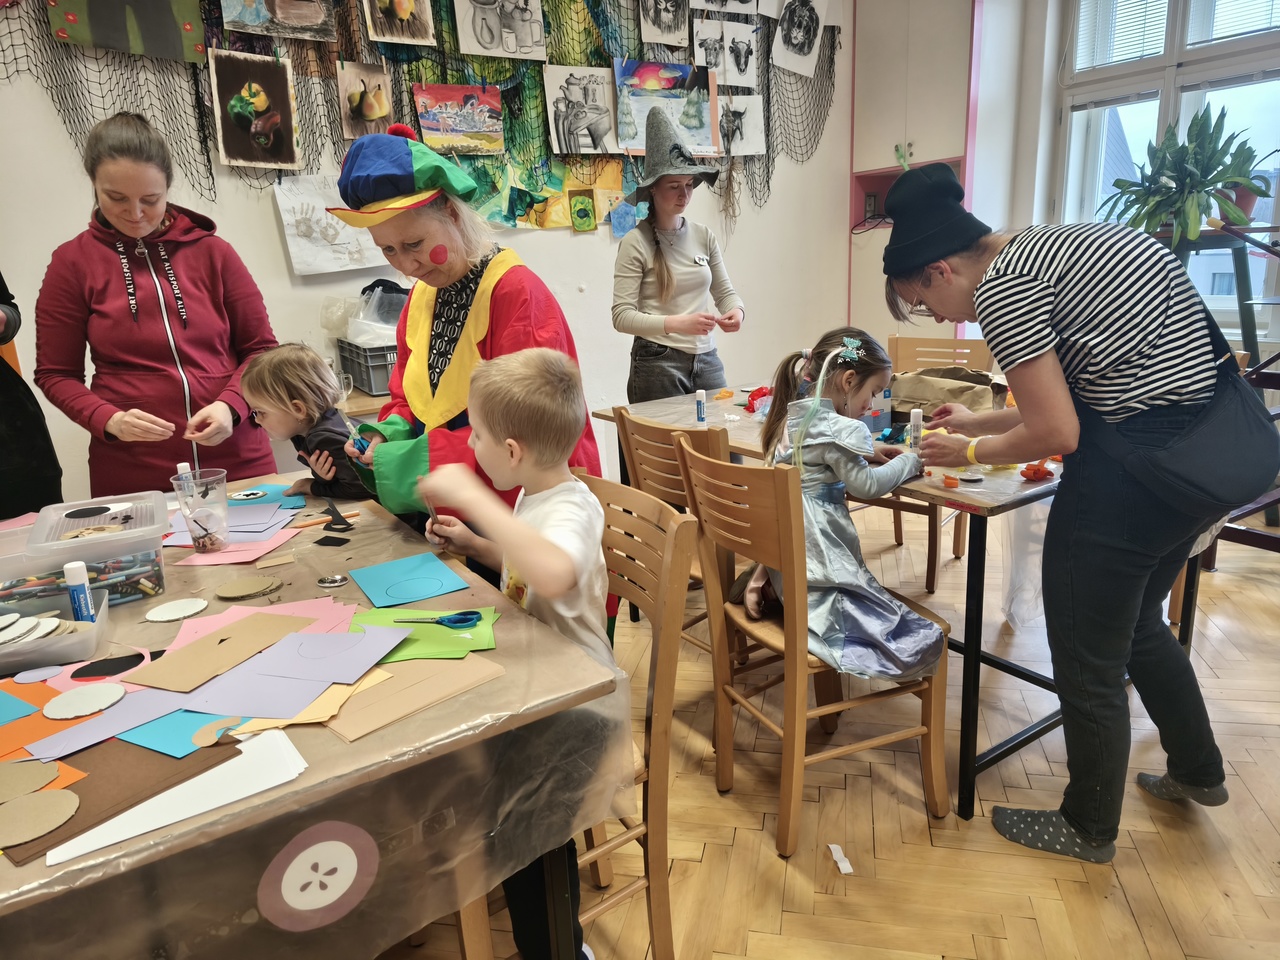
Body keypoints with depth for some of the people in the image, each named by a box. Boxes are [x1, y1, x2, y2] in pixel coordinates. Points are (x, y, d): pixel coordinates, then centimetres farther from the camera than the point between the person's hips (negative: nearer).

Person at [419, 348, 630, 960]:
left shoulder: (572, 509, -26)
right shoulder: (536, 494, 2)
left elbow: (554, 576, -51)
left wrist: (471, 495, -44)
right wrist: (474, 543, 6)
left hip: (576, 706, -9)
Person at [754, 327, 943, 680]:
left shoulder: (792, 417, 13)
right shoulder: (837, 429, -14)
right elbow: (865, 485, -10)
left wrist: (866, 451, 15)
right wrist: (909, 460, 6)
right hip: (822, 567, -10)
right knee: (925, 643, -9)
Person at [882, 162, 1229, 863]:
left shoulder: (1000, 286, -14)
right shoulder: (1053, 247, 15)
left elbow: (1055, 434, -16)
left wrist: (968, 452, 1)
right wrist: (976, 422, 26)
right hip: (1207, 451, 10)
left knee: (1087, 656, 8)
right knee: (1136, 622, 28)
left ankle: (1089, 828, 29)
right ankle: (1198, 773, 48)